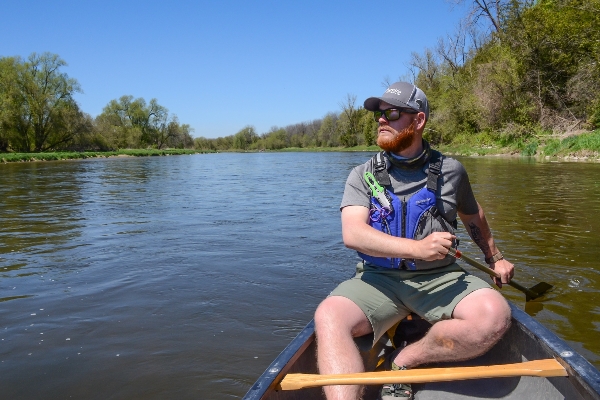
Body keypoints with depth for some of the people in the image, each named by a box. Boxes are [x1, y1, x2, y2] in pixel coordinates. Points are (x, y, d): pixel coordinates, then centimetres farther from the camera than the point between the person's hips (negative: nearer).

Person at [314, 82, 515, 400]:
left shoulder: (450, 171, 6)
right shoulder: (362, 176, 1)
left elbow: (473, 216, 26)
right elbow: (352, 234, -15)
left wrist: (495, 258, 35)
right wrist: (417, 248, -27)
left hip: (440, 278, 2)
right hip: (380, 279, -1)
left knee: (495, 315, -27)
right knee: (328, 316, -28)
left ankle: (403, 362, -9)